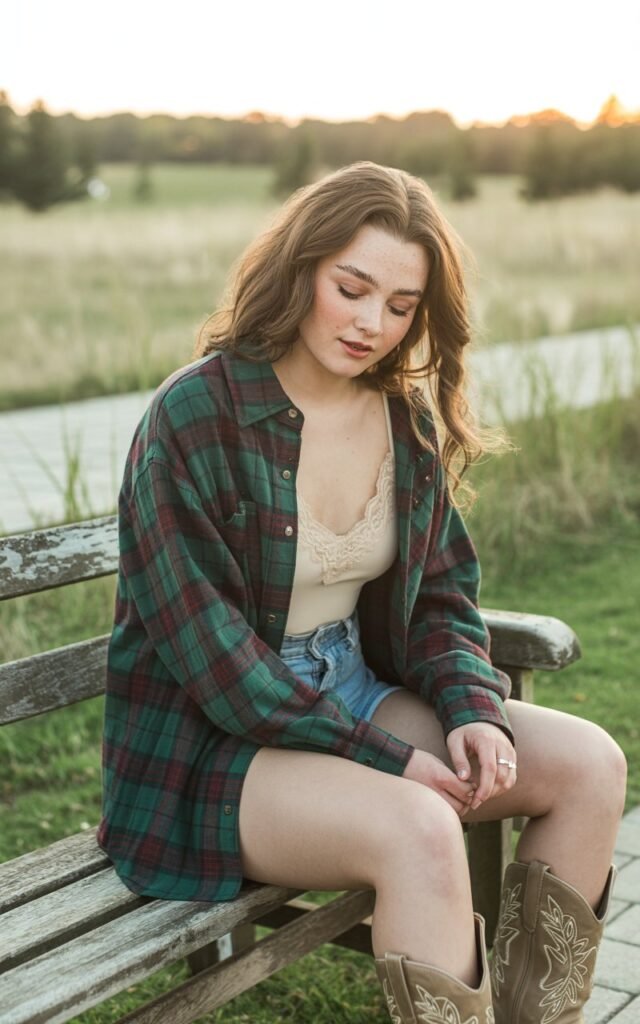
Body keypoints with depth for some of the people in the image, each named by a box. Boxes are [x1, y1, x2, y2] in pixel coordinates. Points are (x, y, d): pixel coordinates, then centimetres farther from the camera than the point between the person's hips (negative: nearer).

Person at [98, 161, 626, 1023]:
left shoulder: (410, 420, 3)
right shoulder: (195, 416, -17)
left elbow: (441, 594, 10)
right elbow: (206, 645, -19)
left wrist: (474, 712, -11)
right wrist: (386, 758, -20)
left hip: (357, 693, 7)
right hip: (210, 742, -7)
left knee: (590, 764, -9)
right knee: (419, 830, -33)